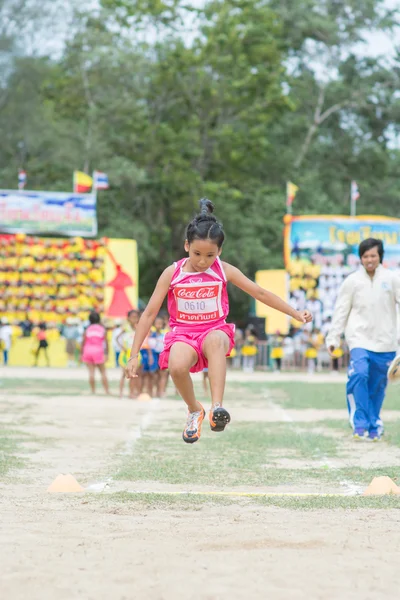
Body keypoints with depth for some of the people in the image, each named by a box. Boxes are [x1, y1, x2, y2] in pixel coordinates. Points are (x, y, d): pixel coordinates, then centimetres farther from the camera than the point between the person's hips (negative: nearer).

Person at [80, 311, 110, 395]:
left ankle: (93, 391, 1)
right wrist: (106, 353, 0)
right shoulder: (102, 329, 4)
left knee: (91, 372, 2)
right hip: (98, 351, -1)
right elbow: (106, 342, -1)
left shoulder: (88, 329, 6)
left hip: (88, 350, 1)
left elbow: (83, 342, 4)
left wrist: (82, 353, 11)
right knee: (103, 372, 5)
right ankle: (107, 391, 4)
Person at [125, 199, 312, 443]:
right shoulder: (172, 274, -5)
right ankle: (195, 410, -2)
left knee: (216, 341, -39)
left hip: (215, 329, 0)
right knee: (176, 366, -35)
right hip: (183, 332, 0)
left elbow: (260, 293, 6)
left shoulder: (224, 271, -2)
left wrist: (296, 314, 4)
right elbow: (149, 313, -2)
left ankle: (217, 407, -48)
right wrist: (134, 355, -4)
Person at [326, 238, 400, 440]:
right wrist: (333, 338, 2)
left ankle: (373, 425, 23)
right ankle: (360, 424, -19)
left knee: (378, 387, 7)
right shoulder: (352, 281, 0)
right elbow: (341, 311, 4)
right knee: (359, 374, -23)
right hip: (360, 339, -1)